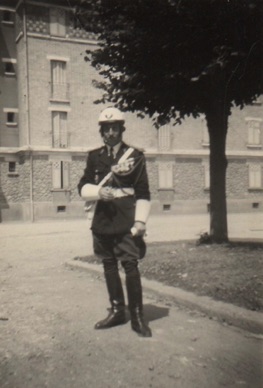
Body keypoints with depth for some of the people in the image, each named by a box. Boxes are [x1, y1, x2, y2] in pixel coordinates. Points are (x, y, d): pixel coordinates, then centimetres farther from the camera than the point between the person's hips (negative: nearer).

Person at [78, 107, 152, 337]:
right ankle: (117, 311, 25)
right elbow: (83, 187, 10)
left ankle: (137, 316, 4)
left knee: (130, 265, -8)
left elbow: (143, 194, -2)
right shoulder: (94, 156, 11)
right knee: (109, 265, 11)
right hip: (103, 220, 4)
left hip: (126, 222, -4)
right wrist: (98, 191, -11)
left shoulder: (135, 156, 0)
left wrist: (140, 221, -11)